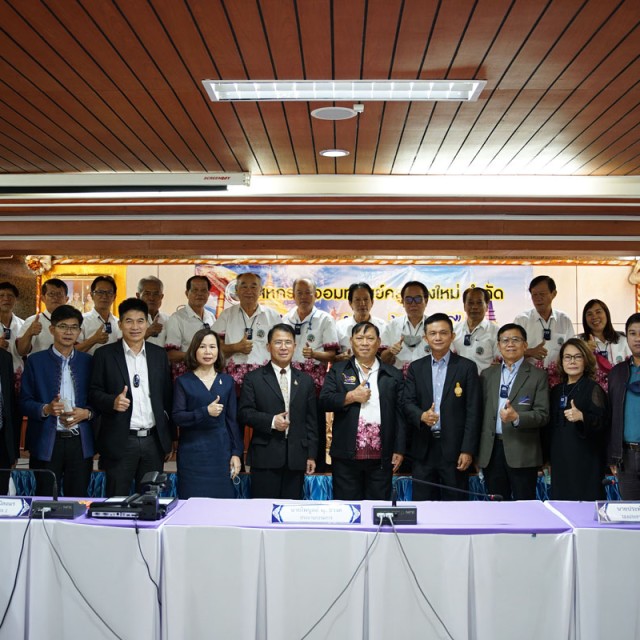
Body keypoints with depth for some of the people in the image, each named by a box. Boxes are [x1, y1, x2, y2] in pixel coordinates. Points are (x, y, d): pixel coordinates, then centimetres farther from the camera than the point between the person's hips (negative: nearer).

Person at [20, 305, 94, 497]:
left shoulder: (87, 362, 9)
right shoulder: (36, 361, 4)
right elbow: (25, 401, 1)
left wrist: (86, 413, -10)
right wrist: (46, 409, -17)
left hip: (80, 442, 2)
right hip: (46, 443, -1)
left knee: (78, 500, 4)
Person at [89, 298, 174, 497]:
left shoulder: (159, 354, 9)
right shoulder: (104, 355, 1)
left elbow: (167, 397, 11)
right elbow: (94, 393, -1)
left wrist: (169, 439, 10)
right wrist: (113, 401, -22)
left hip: (154, 441, 3)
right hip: (120, 441, -3)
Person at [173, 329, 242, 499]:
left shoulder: (227, 381, 8)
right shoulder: (183, 381, 1)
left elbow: (232, 419, 8)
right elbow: (177, 417, -6)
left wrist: (236, 453, 2)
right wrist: (206, 412, -20)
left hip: (221, 451, 2)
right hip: (192, 452, -2)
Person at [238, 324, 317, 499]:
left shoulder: (305, 380, 13)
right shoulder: (253, 378, 5)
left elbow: (311, 420, 12)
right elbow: (244, 413, -1)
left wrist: (311, 455, 7)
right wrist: (271, 421, -15)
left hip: (296, 458, 3)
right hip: (265, 457, -2)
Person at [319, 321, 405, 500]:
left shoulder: (393, 375, 9)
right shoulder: (338, 371, 9)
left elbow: (400, 414, 6)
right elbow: (324, 401, -2)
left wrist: (399, 450, 1)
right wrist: (351, 397, -14)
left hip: (381, 458, 1)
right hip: (346, 455, 0)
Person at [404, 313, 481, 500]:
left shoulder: (467, 367, 1)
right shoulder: (415, 368, 10)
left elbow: (473, 412, -3)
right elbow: (408, 402, 3)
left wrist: (468, 450, -9)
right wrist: (422, 415, -19)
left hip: (454, 448, -2)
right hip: (423, 449, 2)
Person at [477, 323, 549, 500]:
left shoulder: (538, 376, 2)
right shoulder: (487, 374, 13)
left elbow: (543, 414, -5)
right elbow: (480, 411, 12)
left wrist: (516, 417, -22)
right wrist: (477, 451, 6)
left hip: (522, 453, -3)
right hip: (491, 451, 3)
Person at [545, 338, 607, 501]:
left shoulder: (593, 388, -3)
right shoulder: (556, 390, 14)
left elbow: (602, 422, -13)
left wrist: (582, 417, -31)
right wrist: (547, 457, 18)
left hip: (585, 461, -5)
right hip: (560, 460, 6)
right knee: (560, 501, 5)